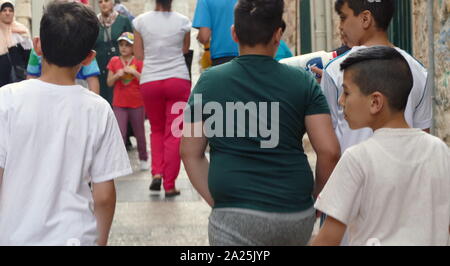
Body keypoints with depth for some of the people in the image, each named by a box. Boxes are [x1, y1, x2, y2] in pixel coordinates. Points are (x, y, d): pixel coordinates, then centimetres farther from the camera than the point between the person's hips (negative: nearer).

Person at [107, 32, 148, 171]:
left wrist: (134, 72, -19)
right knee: (120, 133, -6)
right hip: (119, 104, 1)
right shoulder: (114, 61, 5)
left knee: (139, 133, 10)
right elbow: (109, 83, 4)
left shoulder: (139, 61, -1)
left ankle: (143, 159, 24)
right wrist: (117, 75, -13)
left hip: (137, 103, -1)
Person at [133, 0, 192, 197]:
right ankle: (169, 185, 3)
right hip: (178, 79, -1)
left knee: (157, 130, 19)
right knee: (174, 133, 4)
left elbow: (139, 55, 3)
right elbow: (185, 49, 9)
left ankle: (157, 173, 2)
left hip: (150, 81, 1)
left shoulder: (141, 21, -1)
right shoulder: (183, 21, -2)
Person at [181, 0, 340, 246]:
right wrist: (316, 198, 12)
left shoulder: (209, 81, 2)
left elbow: (190, 153, 5)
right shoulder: (303, 82, 1)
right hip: (296, 215, 2)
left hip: (236, 215, -2)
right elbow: (329, 151, -3)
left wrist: (217, 202, 10)